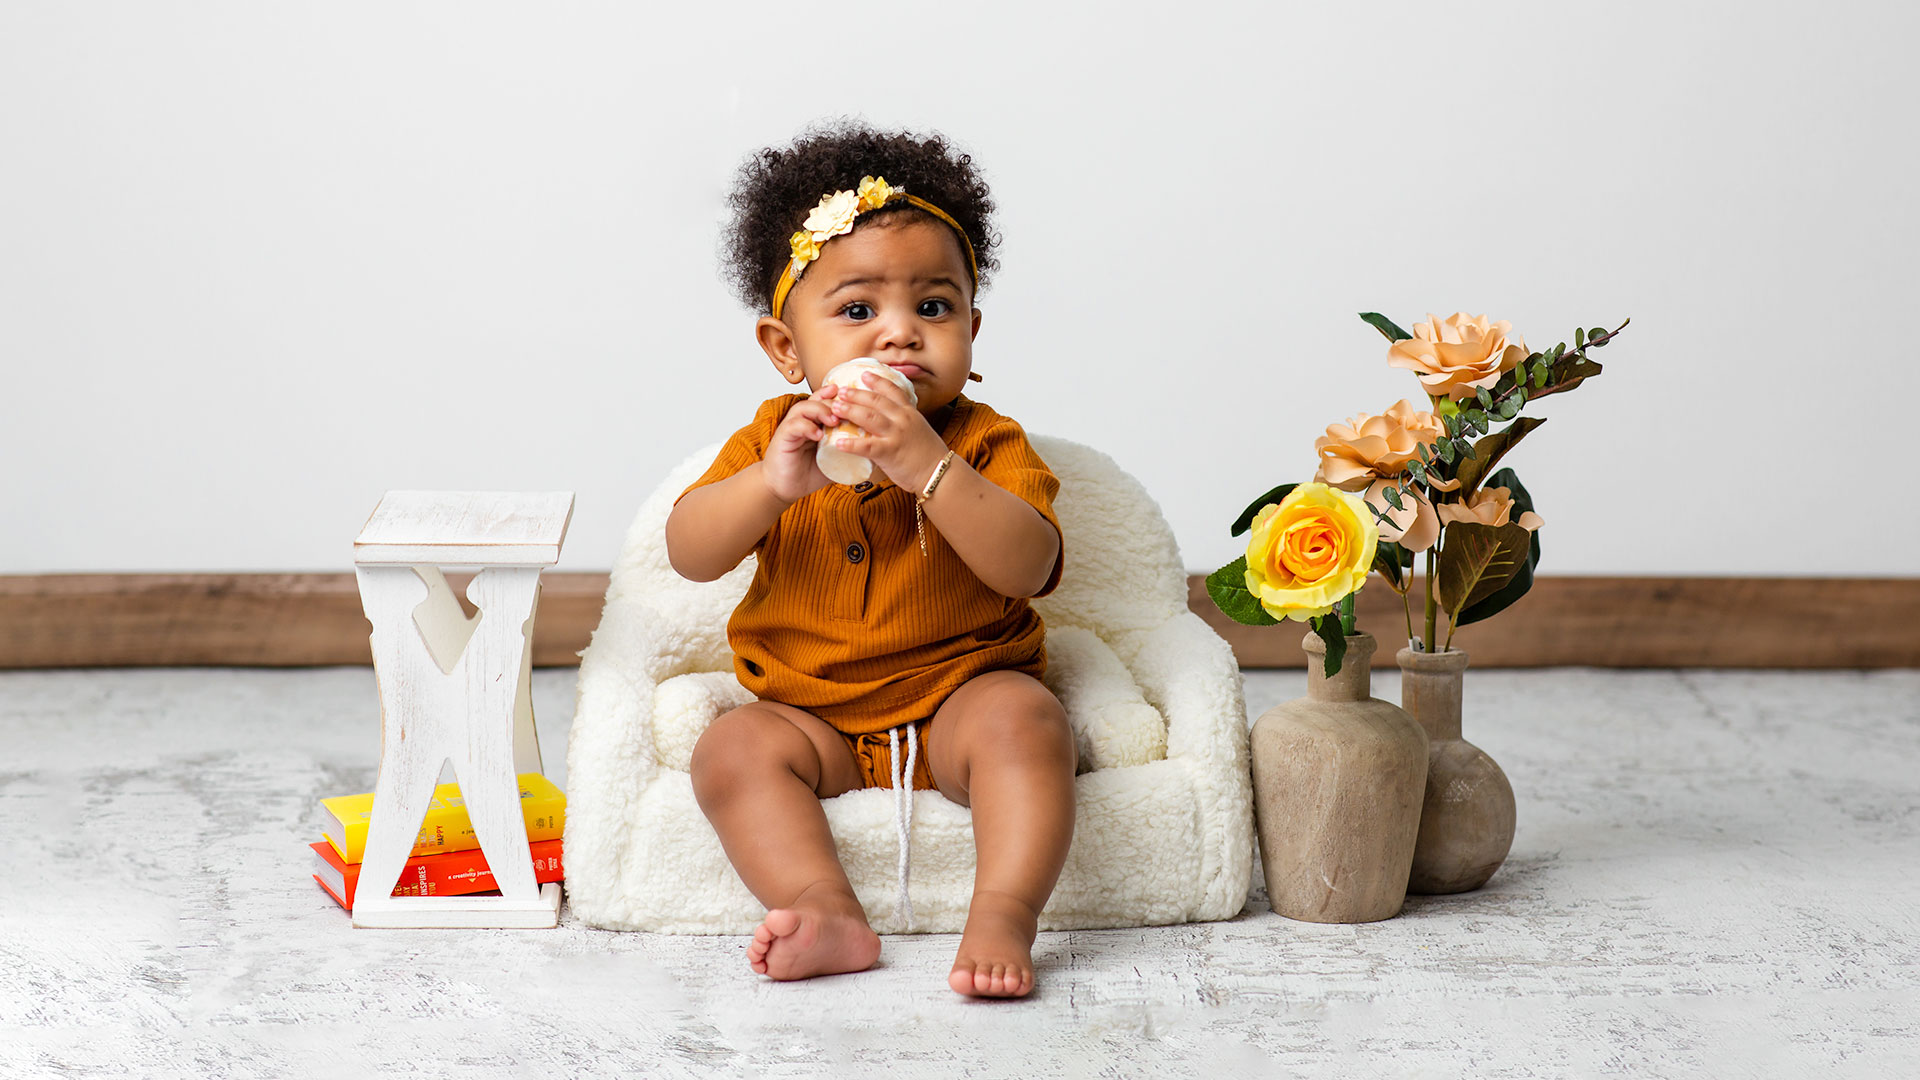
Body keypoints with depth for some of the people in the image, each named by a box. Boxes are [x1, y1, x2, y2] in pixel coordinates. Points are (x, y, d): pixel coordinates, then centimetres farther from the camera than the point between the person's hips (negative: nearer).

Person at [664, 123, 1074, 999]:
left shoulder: (989, 447, -7)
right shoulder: (775, 438, 0)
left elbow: (1028, 567, -25)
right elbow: (690, 555, -12)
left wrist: (928, 466, -35)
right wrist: (772, 482, -31)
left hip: (960, 693, -2)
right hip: (814, 717, 2)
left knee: (1024, 720, -31)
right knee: (731, 749, -22)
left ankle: (1003, 918, -37)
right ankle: (829, 915, -33)